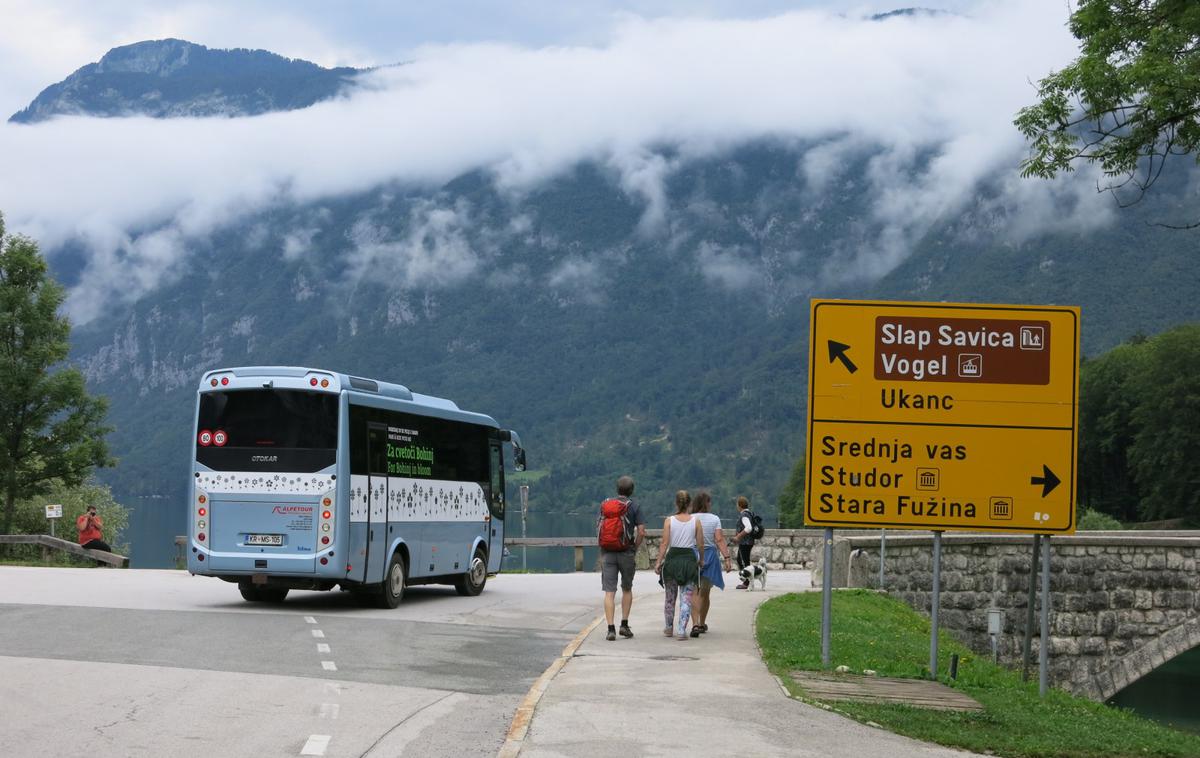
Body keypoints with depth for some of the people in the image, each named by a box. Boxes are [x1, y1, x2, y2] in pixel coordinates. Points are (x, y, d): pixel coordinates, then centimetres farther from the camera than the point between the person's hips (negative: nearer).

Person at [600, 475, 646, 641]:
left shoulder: (605, 505, 5)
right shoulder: (634, 506, -2)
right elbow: (641, 532, -8)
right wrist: (634, 549, 6)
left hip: (608, 553, 1)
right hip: (626, 553, -1)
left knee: (609, 592, -1)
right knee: (627, 589, 18)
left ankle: (611, 629, -8)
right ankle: (624, 625, 15)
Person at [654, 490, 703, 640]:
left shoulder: (669, 520, -4)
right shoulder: (695, 521, -2)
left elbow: (664, 543, -7)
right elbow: (700, 544, 0)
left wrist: (659, 562, -3)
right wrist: (701, 559, 15)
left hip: (672, 557, 1)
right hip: (689, 558, -1)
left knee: (670, 596, 16)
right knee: (686, 597, 3)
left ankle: (668, 627, 29)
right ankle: (681, 630, -5)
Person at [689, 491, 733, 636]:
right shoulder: (714, 519, -2)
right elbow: (720, 540, -10)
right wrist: (726, 558, -12)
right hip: (709, 556, 1)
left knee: (694, 593, -3)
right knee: (705, 593, 16)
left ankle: (695, 624, -20)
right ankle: (702, 624, 29)